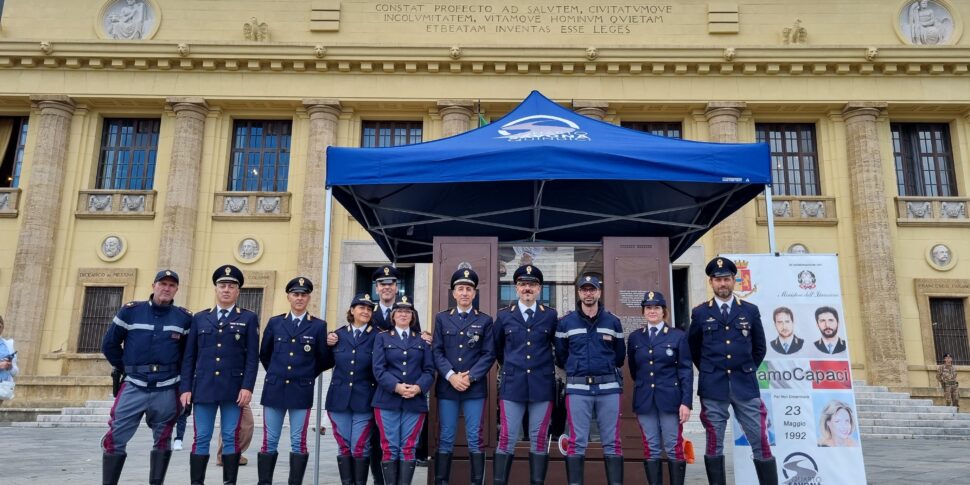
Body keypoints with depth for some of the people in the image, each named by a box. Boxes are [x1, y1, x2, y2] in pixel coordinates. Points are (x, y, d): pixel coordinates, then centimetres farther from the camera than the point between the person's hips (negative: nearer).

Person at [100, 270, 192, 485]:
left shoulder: (185, 318, 2)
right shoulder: (130, 311, 2)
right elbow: (109, 344, 9)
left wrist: (179, 374, 6)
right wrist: (125, 369, 10)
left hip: (167, 391, 1)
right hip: (133, 387, 0)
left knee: (162, 441, 10)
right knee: (115, 440, -3)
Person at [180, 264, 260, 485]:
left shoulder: (248, 318, 5)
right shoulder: (200, 318, 12)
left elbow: (253, 356, -1)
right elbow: (189, 356, 10)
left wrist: (247, 387, -11)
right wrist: (186, 388, 2)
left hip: (234, 389, -2)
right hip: (203, 387, 2)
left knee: (231, 439, 2)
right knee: (201, 439, 5)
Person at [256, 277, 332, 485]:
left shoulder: (319, 326, 0)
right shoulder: (275, 323, 7)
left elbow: (325, 360, 5)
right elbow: (264, 355, 17)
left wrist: (307, 374, 8)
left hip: (301, 391, -2)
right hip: (274, 389, 2)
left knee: (298, 443, 3)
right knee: (269, 442, 6)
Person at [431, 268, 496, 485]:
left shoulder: (485, 320, 6)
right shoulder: (441, 318, 9)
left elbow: (489, 354, 0)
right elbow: (437, 351, 2)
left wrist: (470, 377, -11)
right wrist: (451, 376, -11)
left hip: (475, 387, -1)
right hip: (447, 386, 1)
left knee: (475, 439, 1)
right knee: (445, 439, 5)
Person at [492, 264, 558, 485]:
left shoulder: (551, 315, 3)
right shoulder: (504, 315, 4)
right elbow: (496, 348, 18)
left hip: (542, 384, 0)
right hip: (512, 384, 0)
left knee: (539, 440, 6)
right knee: (506, 439, 1)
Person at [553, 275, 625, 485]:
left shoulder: (613, 321, 8)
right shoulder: (565, 322, 5)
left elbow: (620, 355, 17)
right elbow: (560, 356, 12)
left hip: (608, 387, 1)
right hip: (578, 388, -1)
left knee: (612, 443, 4)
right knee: (577, 443, 0)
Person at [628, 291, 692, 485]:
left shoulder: (678, 336, 0)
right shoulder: (635, 337, 8)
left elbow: (686, 371, -3)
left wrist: (686, 402, -10)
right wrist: (642, 386, 11)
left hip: (670, 399, -2)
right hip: (644, 401, 2)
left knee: (674, 448, 2)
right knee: (651, 449, 7)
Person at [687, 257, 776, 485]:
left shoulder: (750, 311, 6)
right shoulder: (699, 313, 3)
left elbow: (760, 348, 15)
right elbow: (692, 348, 14)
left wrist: (747, 371, 10)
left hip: (746, 386, 1)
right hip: (713, 388, -1)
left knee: (760, 442, 1)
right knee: (714, 444, 4)